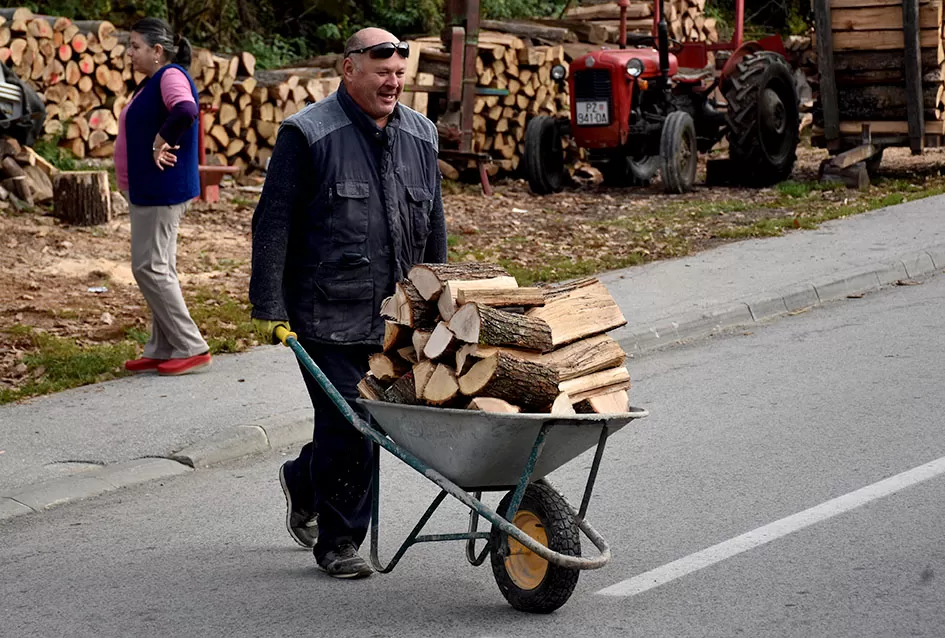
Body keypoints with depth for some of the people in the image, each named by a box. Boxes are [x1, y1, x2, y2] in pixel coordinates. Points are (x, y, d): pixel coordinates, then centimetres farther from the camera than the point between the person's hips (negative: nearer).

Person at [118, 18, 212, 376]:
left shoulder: (171, 76, -16)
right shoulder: (153, 81, 14)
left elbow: (185, 110, -37)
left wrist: (162, 142, -25)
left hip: (161, 190, -10)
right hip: (146, 189, 10)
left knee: (150, 267, -8)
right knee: (159, 269, 13)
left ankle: (191, 348, -3)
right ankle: (162, 350, 19)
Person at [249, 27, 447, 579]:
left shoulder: (421, 136, 11)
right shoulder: (309, 134, -7)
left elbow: (434, 227, 20)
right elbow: (273, 223, -7)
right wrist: (269, 307, -11)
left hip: (394, 318, 6)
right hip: (327, 315, -6)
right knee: (349, 424, -6)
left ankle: (305, 482, 37)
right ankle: (338, 542, 9)